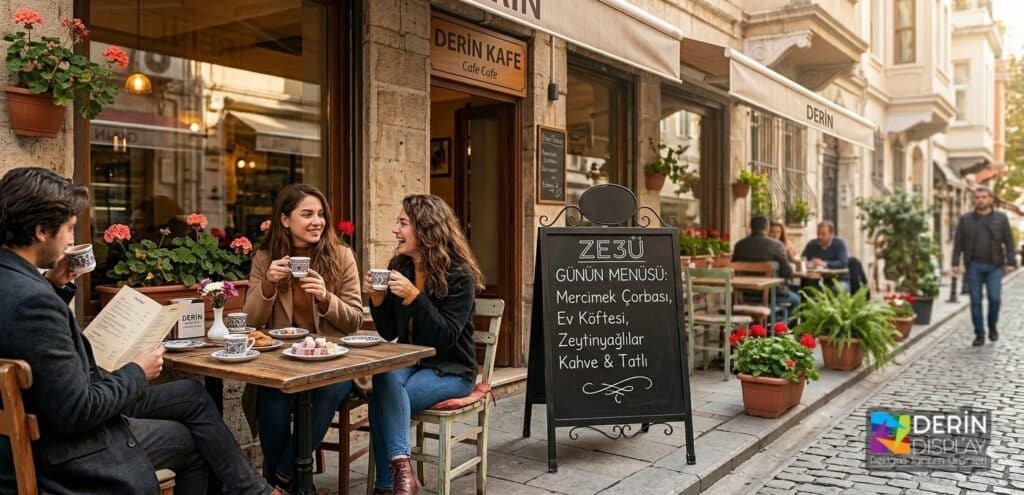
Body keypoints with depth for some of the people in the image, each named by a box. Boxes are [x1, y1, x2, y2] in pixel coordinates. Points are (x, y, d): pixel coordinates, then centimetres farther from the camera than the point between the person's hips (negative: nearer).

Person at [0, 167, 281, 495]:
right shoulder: (32, 299, -30)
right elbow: (78, 413, -28)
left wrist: (55, 286, 4)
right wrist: (137, 373, -12)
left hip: (52, 415, 9)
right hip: (66, 447, -9)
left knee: (193, 394, 16)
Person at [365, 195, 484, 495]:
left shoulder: (459, 275, -13)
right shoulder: (399, 266, 4)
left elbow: (447, 337, -21)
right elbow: (389, 334, 6)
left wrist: (414, 297, -29)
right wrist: (377, 298, -12)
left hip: (451, 370, -5)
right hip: (410, 362, 5)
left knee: (383, 398, -27)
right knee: (385, 380, -30)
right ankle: (399, 467, -29)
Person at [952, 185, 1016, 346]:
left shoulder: (1001, 218, 7)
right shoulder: (965, 219, 8)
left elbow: (1009, 242, 4)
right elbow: (958, 243, 6)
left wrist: (1010, 262, -5)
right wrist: (955, 263, -2)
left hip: (994, 266, -1)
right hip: (974, 266, 1)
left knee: (995, 298, -7)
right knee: (976, 301, 2)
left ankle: (993, 326, 21)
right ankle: (979, 334, 10)